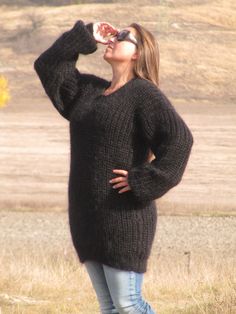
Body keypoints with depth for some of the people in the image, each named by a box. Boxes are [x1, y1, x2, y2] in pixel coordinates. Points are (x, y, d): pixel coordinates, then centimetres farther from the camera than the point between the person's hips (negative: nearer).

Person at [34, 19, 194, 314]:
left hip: (124, 215, -8)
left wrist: (143, 182, -19)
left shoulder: (144, 94, -8)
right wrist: (85, 36, 9)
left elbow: (179, 138, -20)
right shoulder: (90, 89, 16)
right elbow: (47, 65, 16)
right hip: (88, 216, 8)